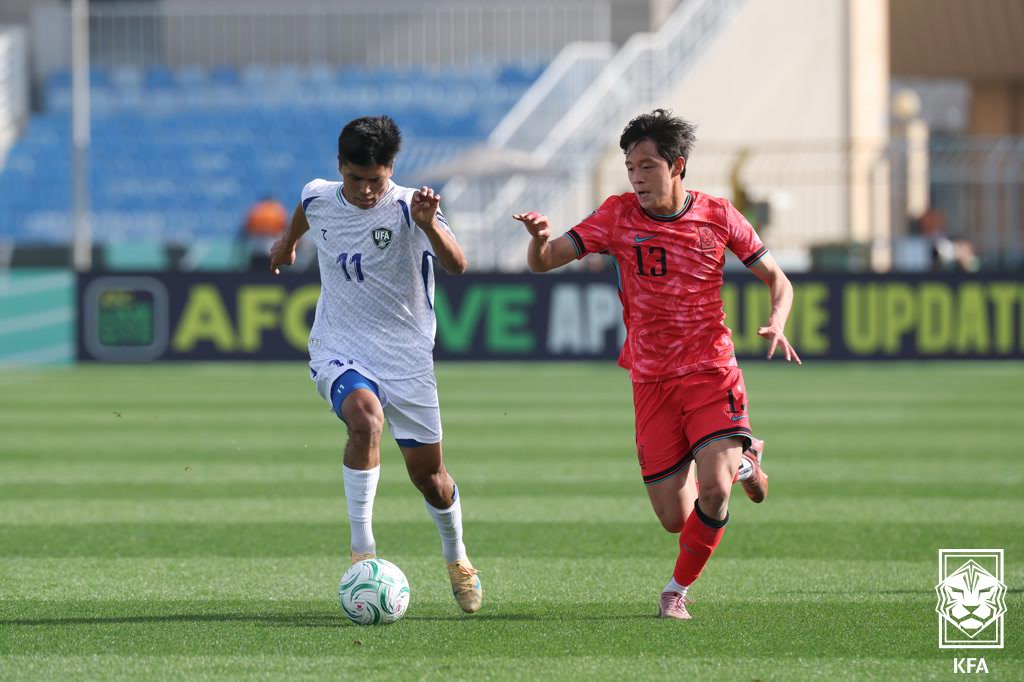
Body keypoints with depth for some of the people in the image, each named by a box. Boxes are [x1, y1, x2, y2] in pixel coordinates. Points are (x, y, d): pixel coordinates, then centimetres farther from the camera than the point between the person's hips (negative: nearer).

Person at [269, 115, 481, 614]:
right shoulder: (319, 198, -4)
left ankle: (456, 560, 36)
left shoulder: (408, 209, -16)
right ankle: (362, 550, -29)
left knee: (427, 474, 6)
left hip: (406, 357, -1)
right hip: (339, 351, 1)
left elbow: (456, 265, -32)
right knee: (366, 419, -31)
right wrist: (288, 242, 43)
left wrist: (429, 224, -50)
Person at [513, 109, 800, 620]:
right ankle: (740, 459, 35)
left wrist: (777, 324, -14)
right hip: (652, 381, 1)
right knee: (675, 518, 1)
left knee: (714, 491, -23)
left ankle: (679, 590, 2)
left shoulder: (717, 217, -2)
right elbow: (544, 263, -7)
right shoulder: (619, 216, -2)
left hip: (711, 372, -1)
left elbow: (777, 280, 7)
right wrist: (541, 239, -31)